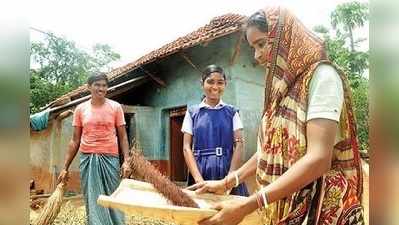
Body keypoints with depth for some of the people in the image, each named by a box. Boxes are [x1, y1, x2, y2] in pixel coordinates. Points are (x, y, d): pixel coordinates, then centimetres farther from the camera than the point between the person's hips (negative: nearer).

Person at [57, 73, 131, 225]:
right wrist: (65, 167, 6)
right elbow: (75, 140, 8)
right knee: (93, 202, 7)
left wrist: (126, 161, -8)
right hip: (87, 159, 1)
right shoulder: (80, 109, 5)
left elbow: (122, 136, 2)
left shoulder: (115, 107, 1)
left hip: (110, 158, -1)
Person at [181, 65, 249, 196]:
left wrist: (230, 177, -13)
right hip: (200, 171, 0)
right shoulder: (192, 112, 5)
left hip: (228, 169, 1)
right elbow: (186, 147, 0)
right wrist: (199, 179, -13)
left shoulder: (232, 112, 7)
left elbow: (238, 145, 1)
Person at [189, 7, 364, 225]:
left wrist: (246, 206, -29)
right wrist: (226, 183, 6)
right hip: (280, 206, 7)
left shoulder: (321, 75, -15)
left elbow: (319, 158, -25)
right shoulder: (282, 86, 9)